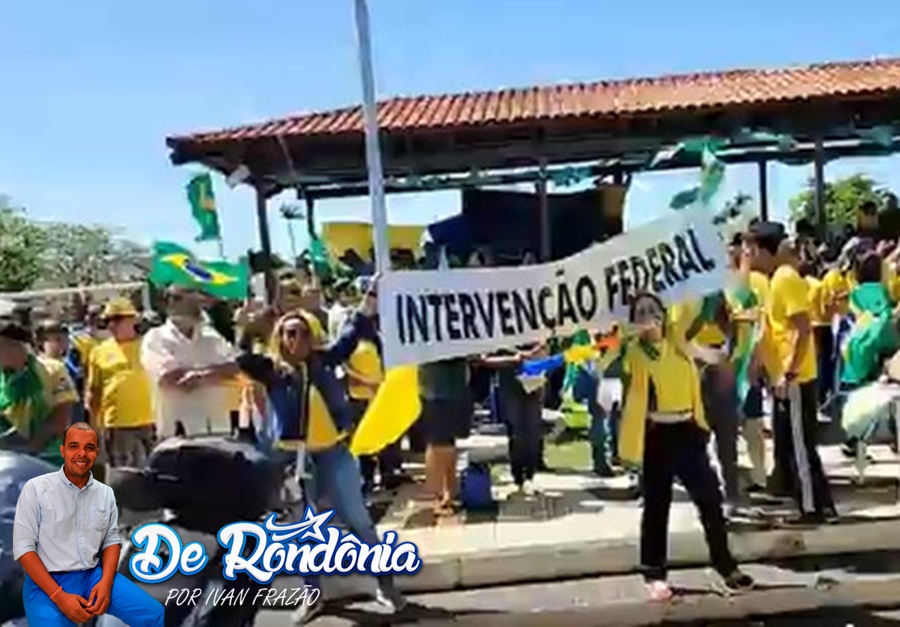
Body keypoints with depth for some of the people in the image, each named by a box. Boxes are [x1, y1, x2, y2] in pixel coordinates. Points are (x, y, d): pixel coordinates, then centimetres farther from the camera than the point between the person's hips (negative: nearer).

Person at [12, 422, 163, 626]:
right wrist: (59, 596, -17)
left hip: (94, 575, 4)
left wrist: (105, 582, -10)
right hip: (47, 581, -3)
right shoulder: (36, 488, -6)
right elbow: (23, 546, -9)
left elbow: (112, 540, 10)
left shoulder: (106, 493, 8)